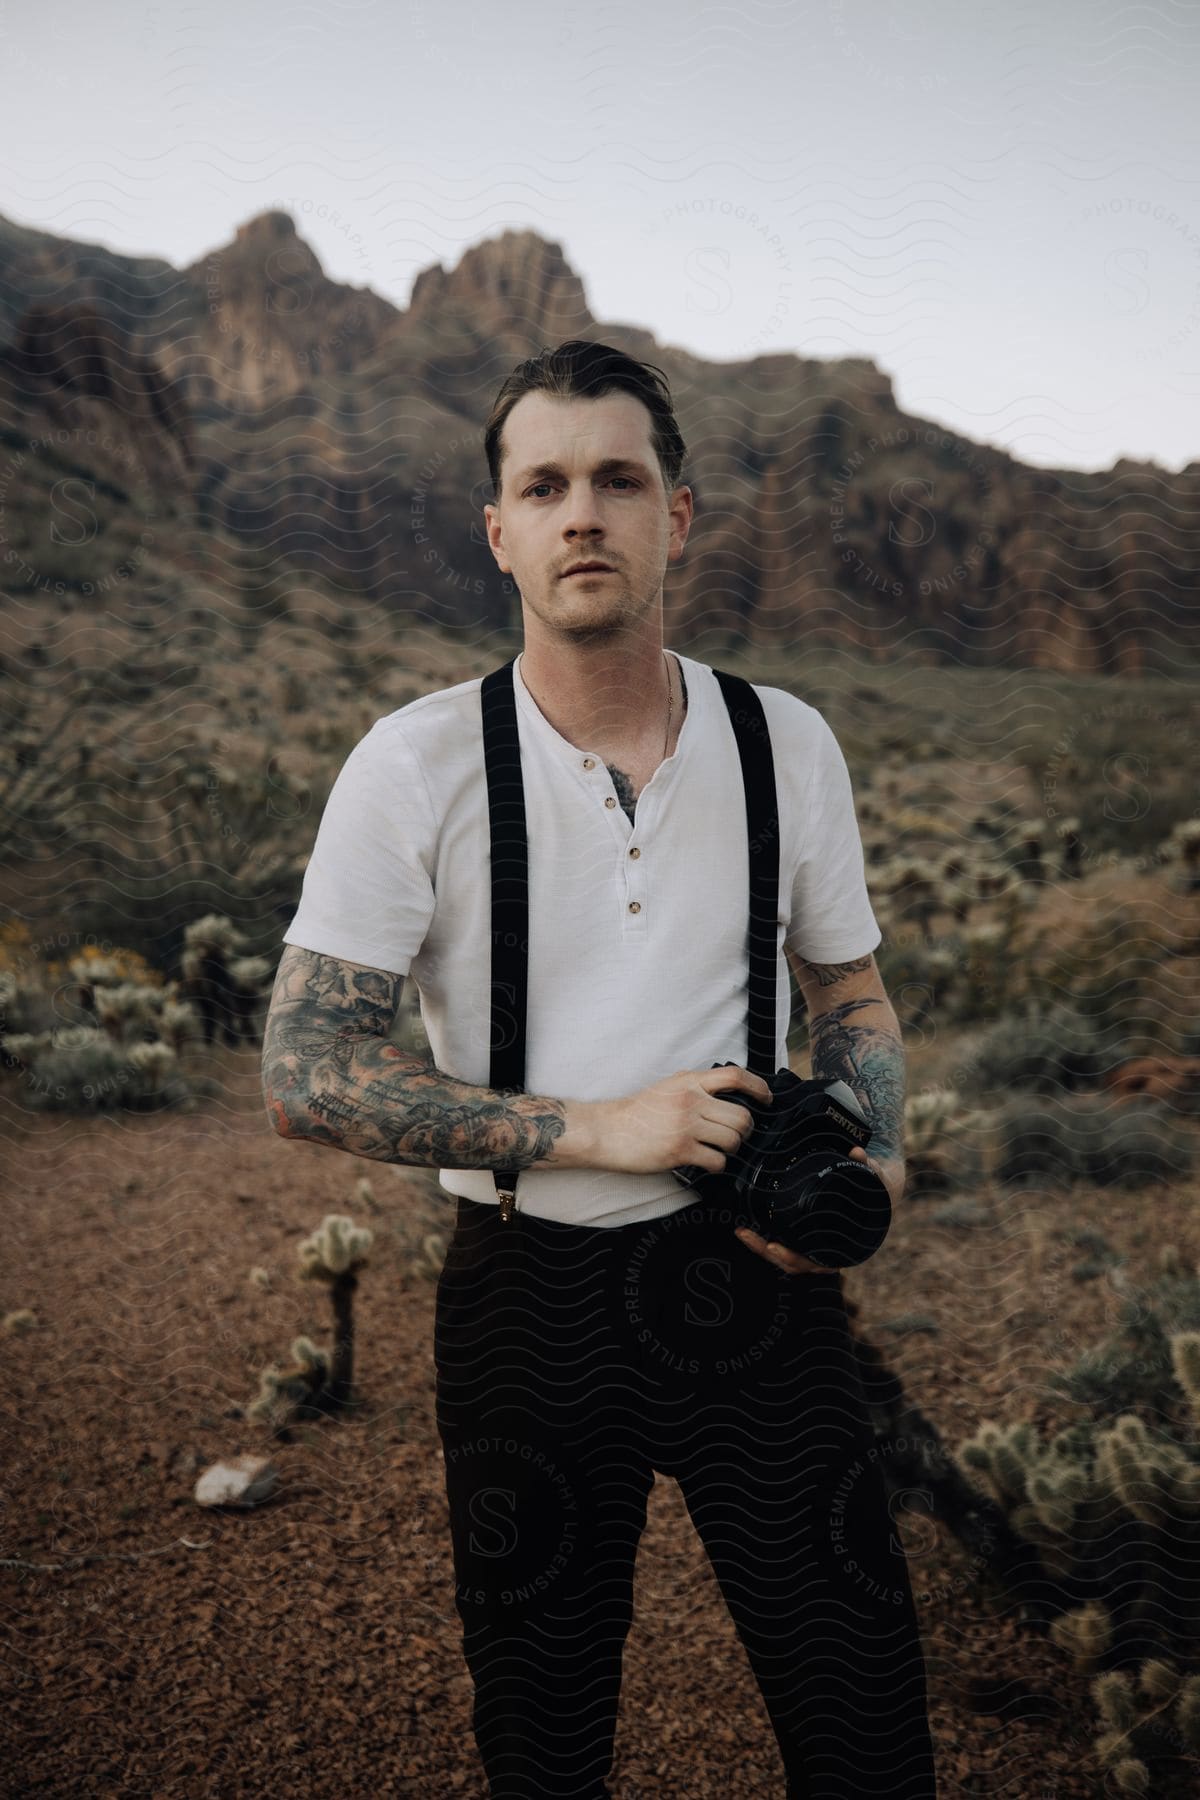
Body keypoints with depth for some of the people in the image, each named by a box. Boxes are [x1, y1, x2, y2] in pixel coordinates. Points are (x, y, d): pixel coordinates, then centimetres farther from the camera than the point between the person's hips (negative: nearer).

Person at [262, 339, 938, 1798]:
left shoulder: (788, 744, 0)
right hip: (530, 1291, -1)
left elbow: (853, 997, 13)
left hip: (753, 1284, 2)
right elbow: (303, 1073, -12)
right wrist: (593, 1128, -20)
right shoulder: (415, 765, -10)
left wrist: (873, 1161, -8)